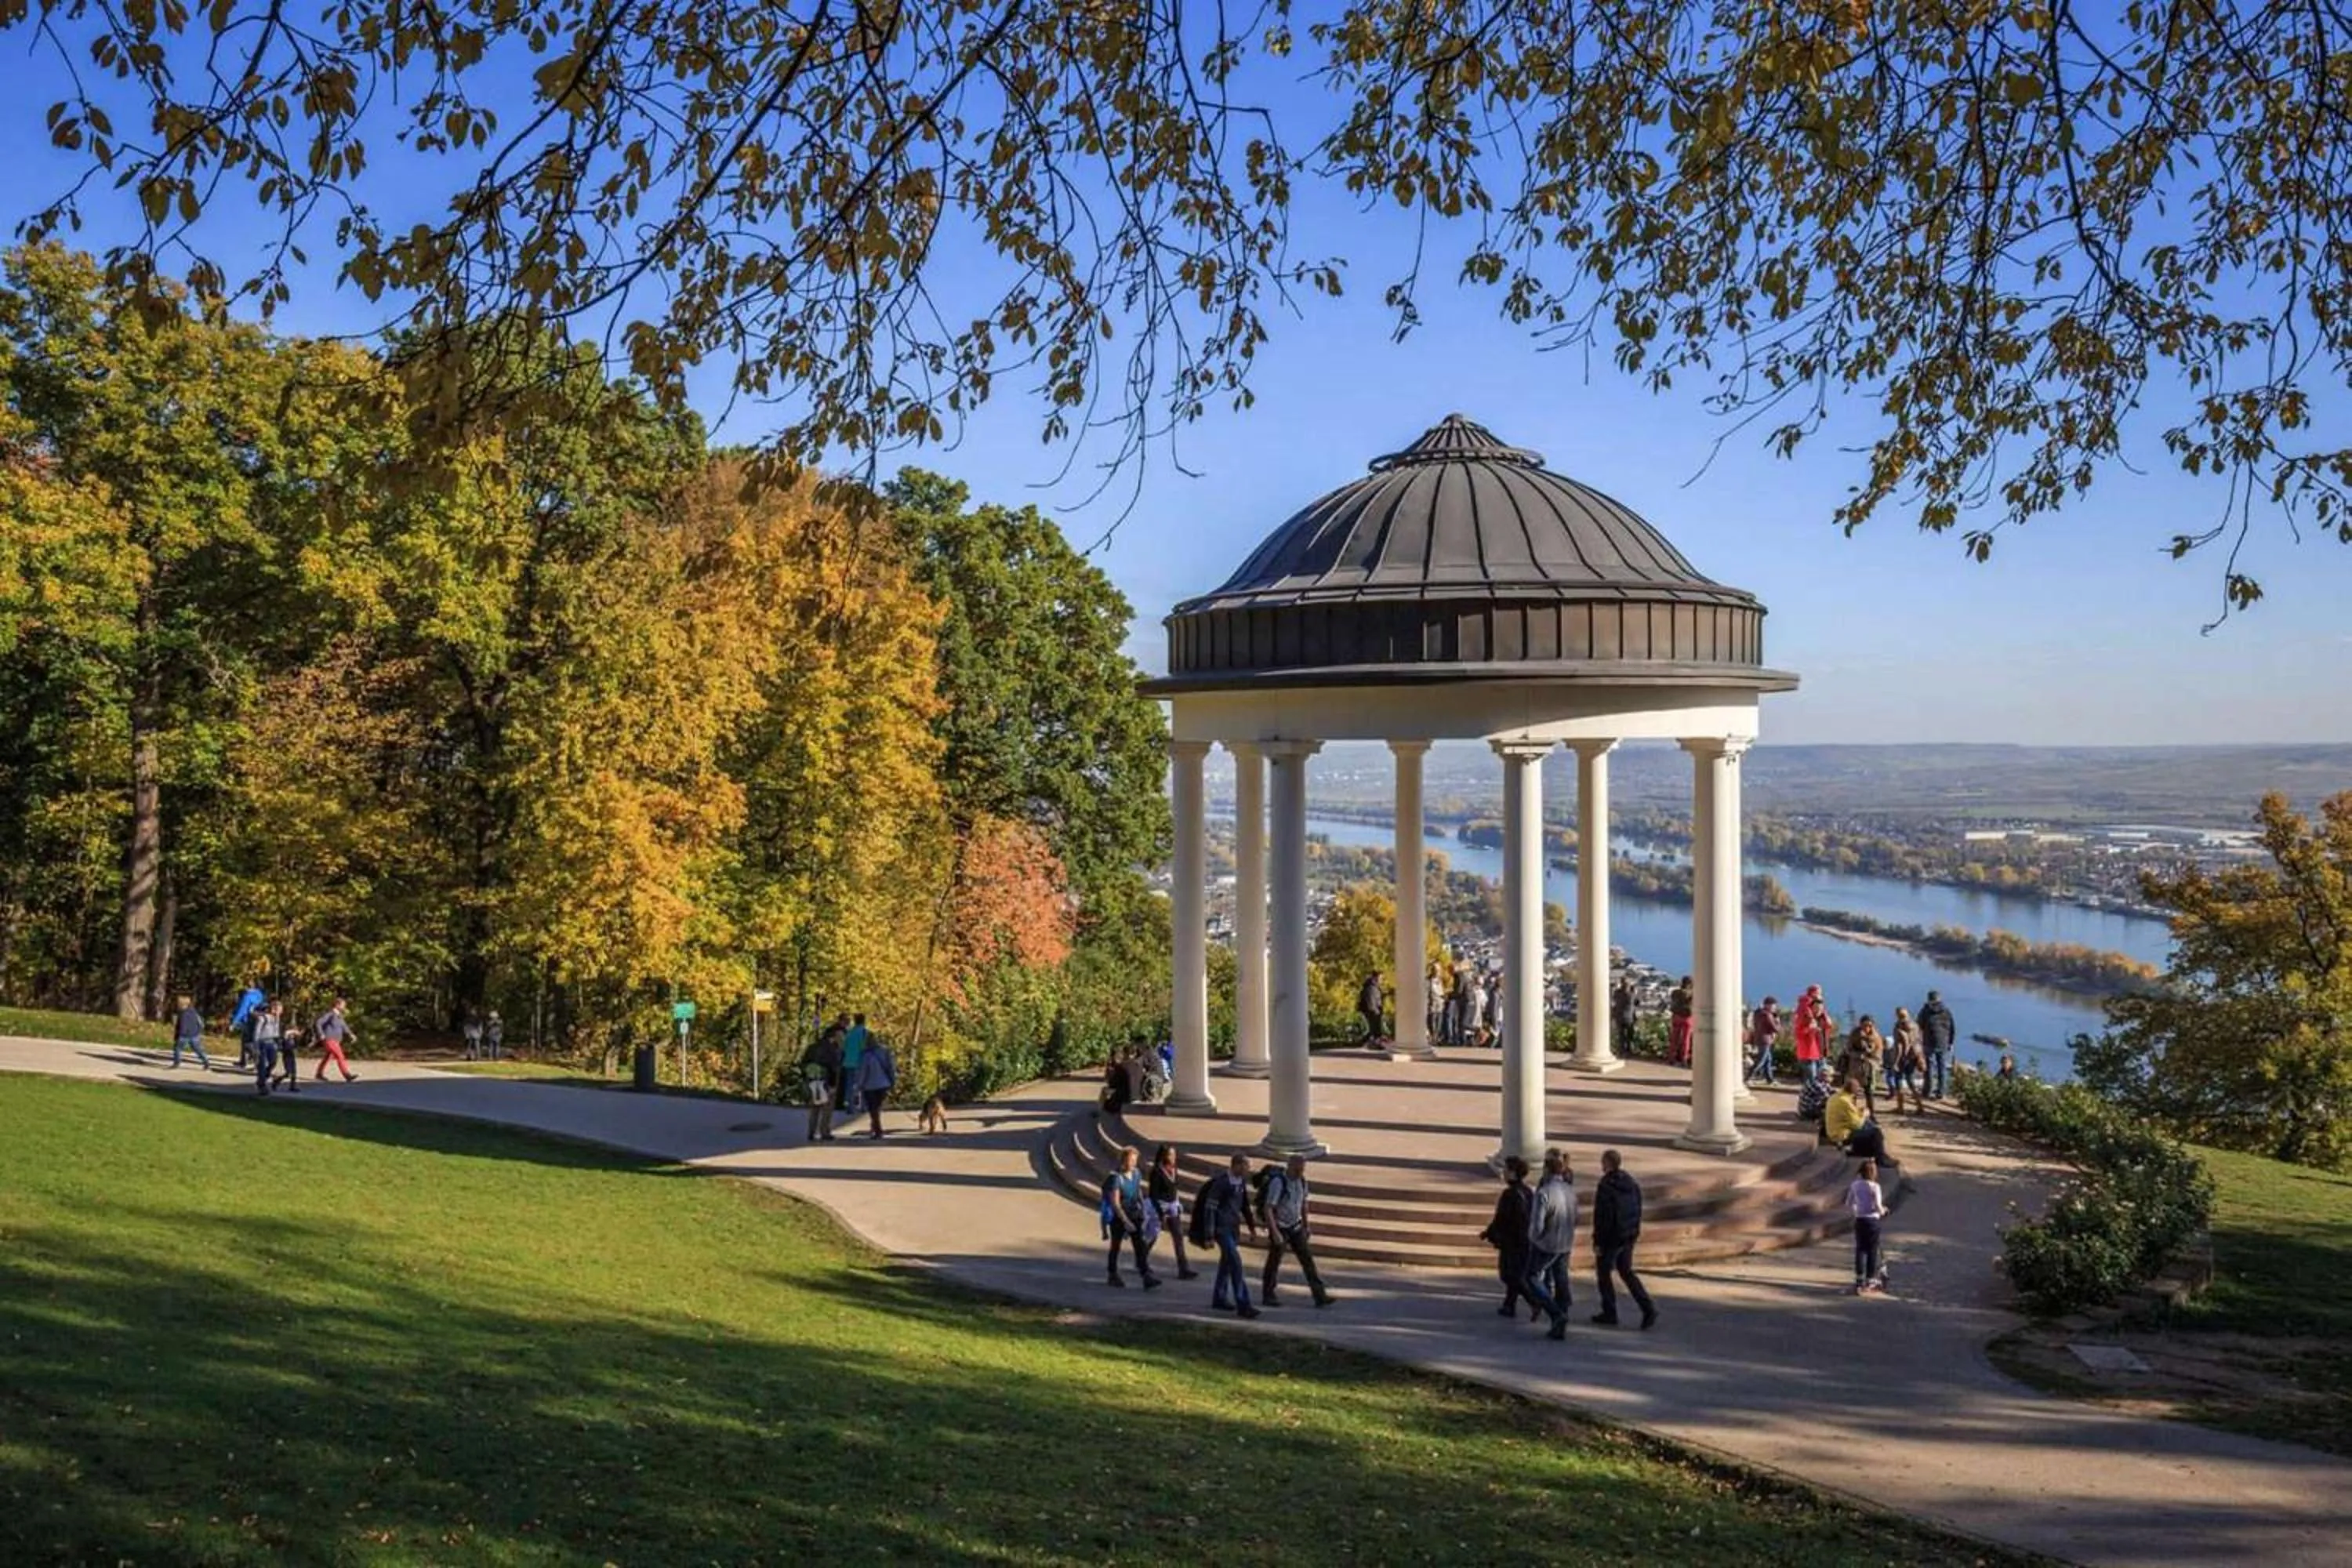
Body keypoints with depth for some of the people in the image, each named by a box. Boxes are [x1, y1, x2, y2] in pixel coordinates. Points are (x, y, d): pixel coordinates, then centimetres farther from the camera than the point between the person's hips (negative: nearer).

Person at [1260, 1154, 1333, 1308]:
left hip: (1296, 1226, 6)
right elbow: (1268, 1209, -24)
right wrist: (1275, 1232, -28)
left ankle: (1319, 1295, -3)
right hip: (1280, 1227, -6)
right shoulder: (1278, 1182, -22)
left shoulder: (1302, 1181, -1)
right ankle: (1268, 1296, 18)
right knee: (1274, 1262, 5)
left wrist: (1306, 1226, 17)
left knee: (1308, 1259, -1)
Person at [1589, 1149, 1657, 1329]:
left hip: (1611, 1238, -7)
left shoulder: (1606, 1186, -18)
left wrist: (1597, 1241, -14)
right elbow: (1638, 1211, 12)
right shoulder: (1632, 1184, 6)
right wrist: (1635, 1232, 18)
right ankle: (1648, 1308, 3)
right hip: (1629, 1237, 7)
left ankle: (1609, 1313, 13)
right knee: (1627, 1272, 16)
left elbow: (1602, 1217, -20)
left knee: (1603, 1274, 9)